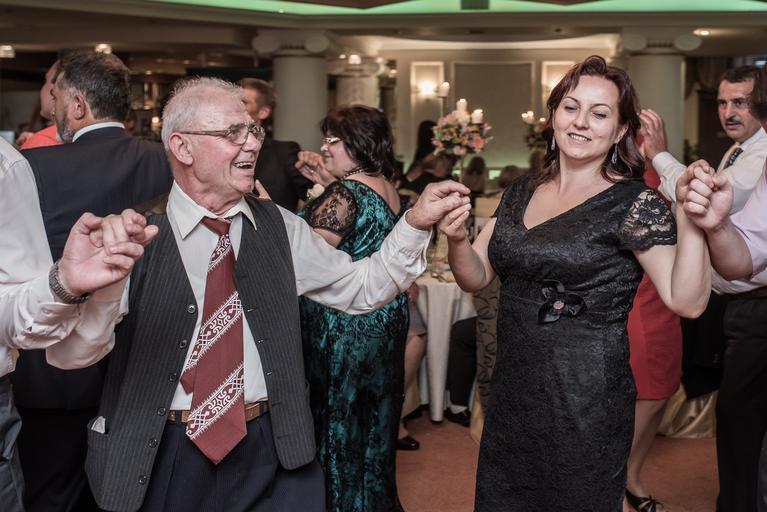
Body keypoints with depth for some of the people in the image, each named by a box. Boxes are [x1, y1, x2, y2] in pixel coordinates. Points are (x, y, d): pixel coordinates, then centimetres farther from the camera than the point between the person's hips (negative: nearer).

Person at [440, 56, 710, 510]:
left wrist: (691, 224, -35)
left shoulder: (634, 203, -12)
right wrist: (457, 239, -15)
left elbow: (687, 301, -20)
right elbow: (475, 277, 5)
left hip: (586, 402, -5)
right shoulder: (522, 193, 5)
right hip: (512, 393, 6)